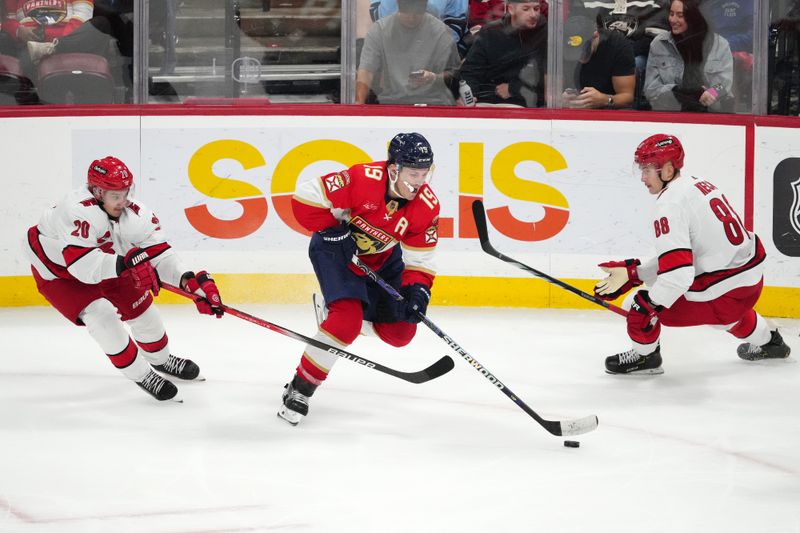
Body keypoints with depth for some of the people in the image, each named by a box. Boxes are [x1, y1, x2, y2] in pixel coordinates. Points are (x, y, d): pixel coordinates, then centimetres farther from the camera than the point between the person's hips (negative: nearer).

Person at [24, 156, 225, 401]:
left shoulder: (135, 214, -23)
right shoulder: (78, 211, -42)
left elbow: (158, 253, -22)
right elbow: (82, 265, -51)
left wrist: (190, 281, -37)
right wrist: (126, 264, -59)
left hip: (103, 261, 6)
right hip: (57, 270, -6)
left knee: (140, 306, 9)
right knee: (101, 315, -22)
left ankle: (161, 360, 39)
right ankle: (141, 375, -5)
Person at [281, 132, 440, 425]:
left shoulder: (427, 206, -17)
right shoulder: (363, 179, -33)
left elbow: (420, 257, -10)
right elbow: (306, 198, -27)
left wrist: (418, 290, -26)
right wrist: (333, 231, -25)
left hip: (382, 258, 6)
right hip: (337, 247, -6)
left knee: (400, 332, 4)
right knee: (348, 319, -25)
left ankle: (336, 310, 30)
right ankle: (300, 388, -14)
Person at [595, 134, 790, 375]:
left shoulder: (671, 203, -18)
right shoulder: (700, 184, 10)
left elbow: (677, 272, -27)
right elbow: (677, 255, 13)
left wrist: (649, 303, -17)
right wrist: (631, 273, 9)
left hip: (720, 289, -9)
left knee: (638, 307, -1)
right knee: (724, 312, 43)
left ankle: (644, 356, 22)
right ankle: (767, 342, 63)